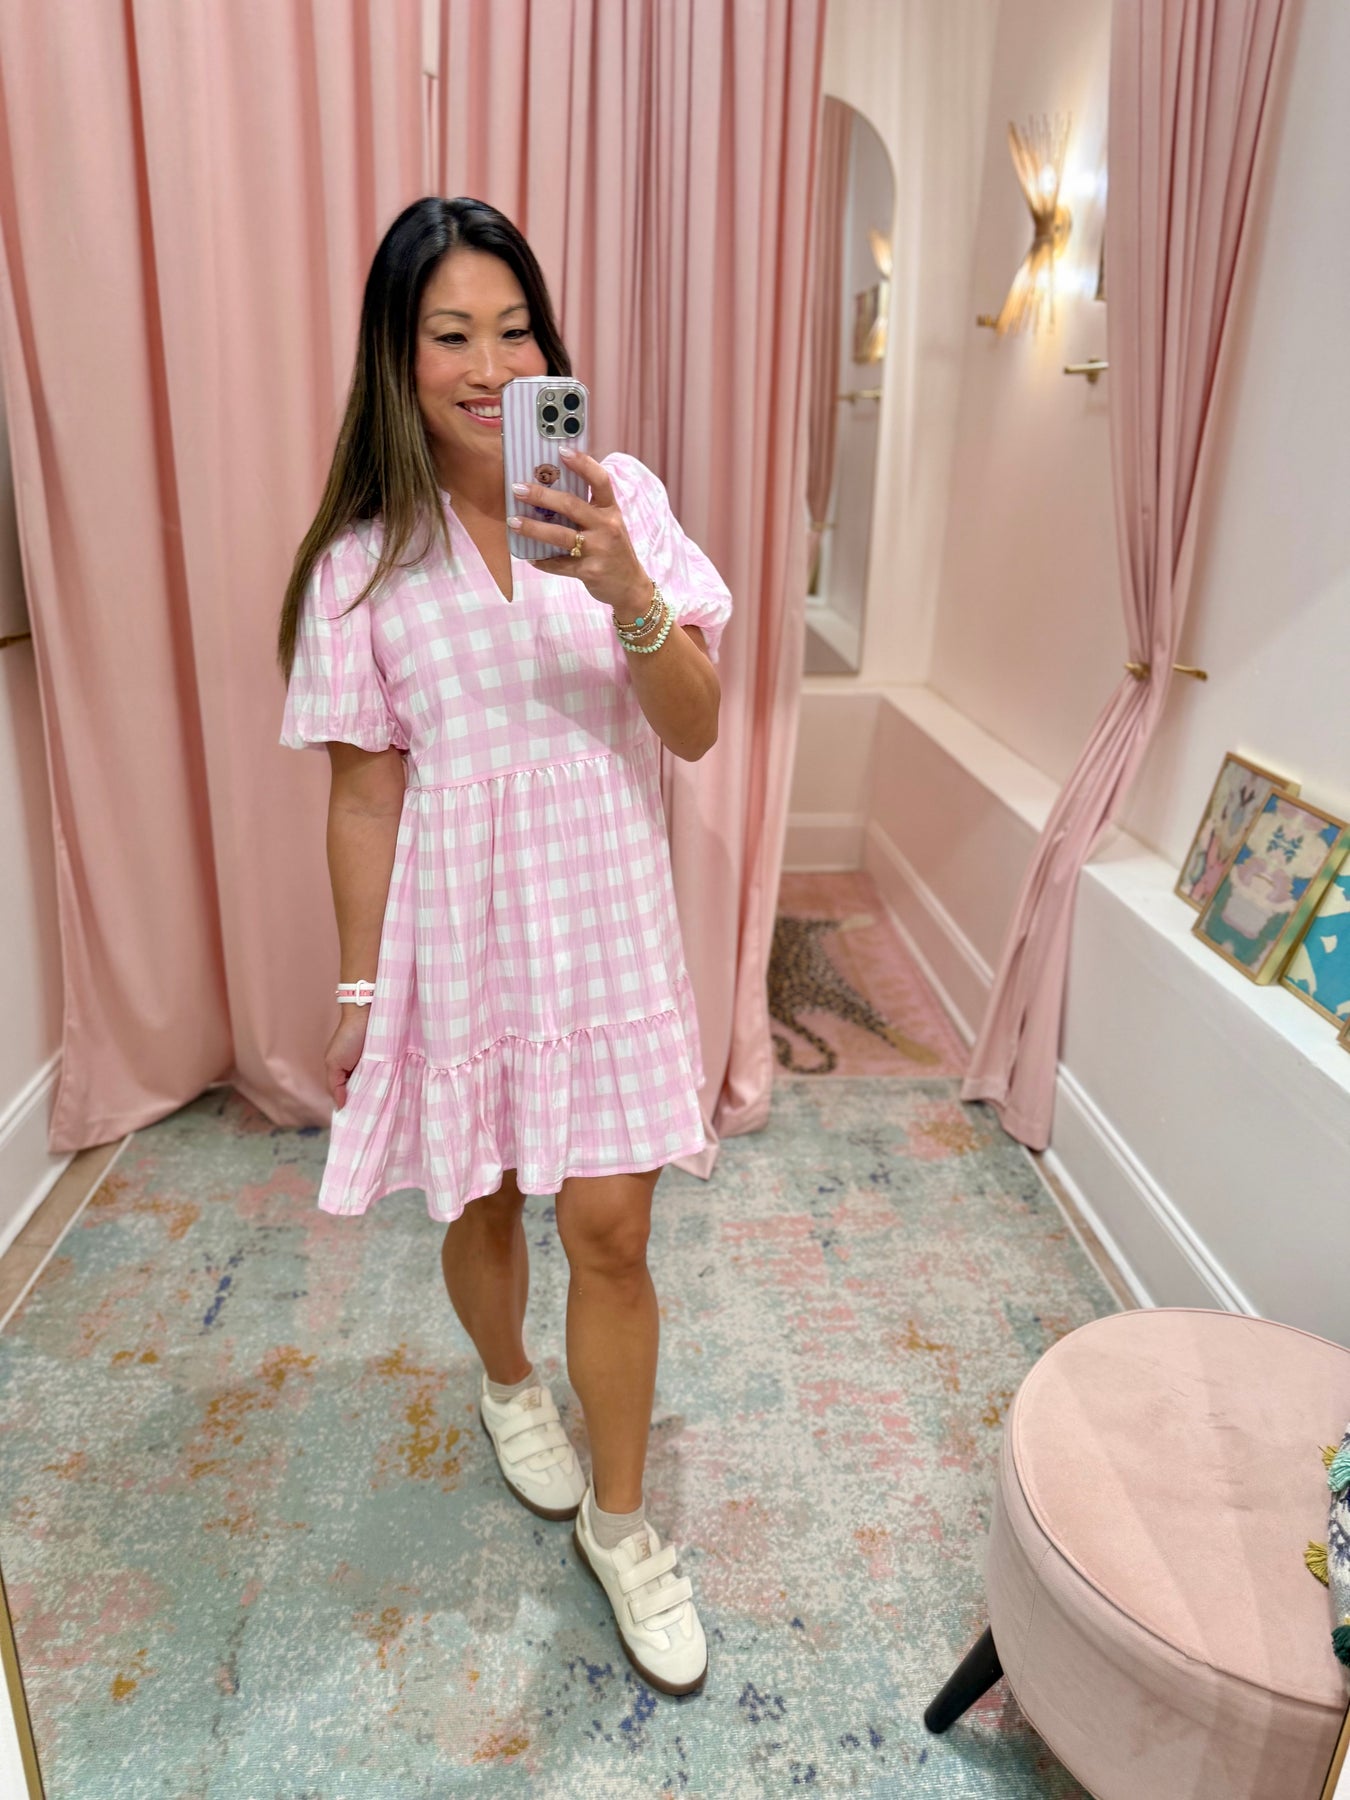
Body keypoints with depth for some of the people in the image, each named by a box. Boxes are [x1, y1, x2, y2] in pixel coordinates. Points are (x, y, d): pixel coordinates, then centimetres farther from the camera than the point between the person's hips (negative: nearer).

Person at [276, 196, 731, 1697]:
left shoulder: (622, 500, -3)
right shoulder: (366, 559, -4)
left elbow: (695, 732, -9)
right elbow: (366, 793, -1)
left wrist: (628, 593, -27)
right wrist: (359, 989, 1)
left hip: (604, 919, 0)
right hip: (459, 932, 0)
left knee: (610, 1231, 4)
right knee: (482, 1206, 18)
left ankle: (618, 1518, 28)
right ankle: (506, 1383, 52)